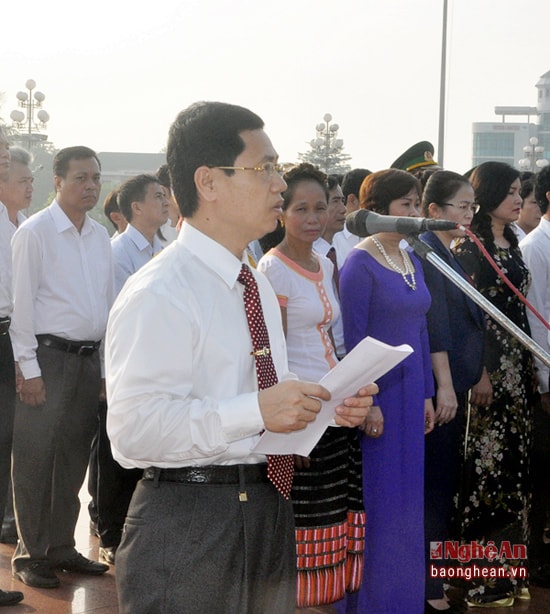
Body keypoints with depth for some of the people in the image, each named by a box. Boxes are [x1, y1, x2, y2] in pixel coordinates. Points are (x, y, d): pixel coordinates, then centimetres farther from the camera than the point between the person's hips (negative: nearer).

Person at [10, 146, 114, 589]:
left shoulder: (100, 236, 12)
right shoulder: (35, 232, -7)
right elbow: (22, 303, -10)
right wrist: (30, 369, -13)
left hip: (89, 357, 6)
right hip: (49, 356, -6)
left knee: (74, 457, 13)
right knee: (36, 459, -1)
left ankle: (61, 547, 25)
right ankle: (30, 555, 10)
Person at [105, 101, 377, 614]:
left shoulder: (258, 286, 15)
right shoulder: (157, 294, -17)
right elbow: (133, 428, -25)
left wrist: (325, 404, 3)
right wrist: (257, 410, -28)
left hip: (268, 510, 9)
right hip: (187, 527, -8)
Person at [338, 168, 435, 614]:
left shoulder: (412, 260, 11)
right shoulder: (360, 264, -12)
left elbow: (420, 329, 14)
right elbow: (353, 338, -14)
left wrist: (427, 393, 12)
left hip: (411, 390, 7)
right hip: (377, 392, -7)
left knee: (408, 497, 12)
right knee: (376, 497, 0)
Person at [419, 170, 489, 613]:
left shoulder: (451, 253, 15)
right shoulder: (426, 249, -13)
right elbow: (435, 323, -19)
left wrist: (480, 375, 22)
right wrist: (445, 385, -21)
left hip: (456, 382, 9)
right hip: (436, 385, -9)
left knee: (447, 478, 13)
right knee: (435, 481, -4)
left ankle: (439, 572, 22)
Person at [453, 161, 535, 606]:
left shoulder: (512, 244, 13)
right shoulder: (468, 247, -11)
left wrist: (529, 363, 15)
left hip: (518, 360, 8)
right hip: (486, 364, -8)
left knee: (516, 457, 11)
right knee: (488, 460, -3)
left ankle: (510, 563, 21)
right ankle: (484, 573, 7)